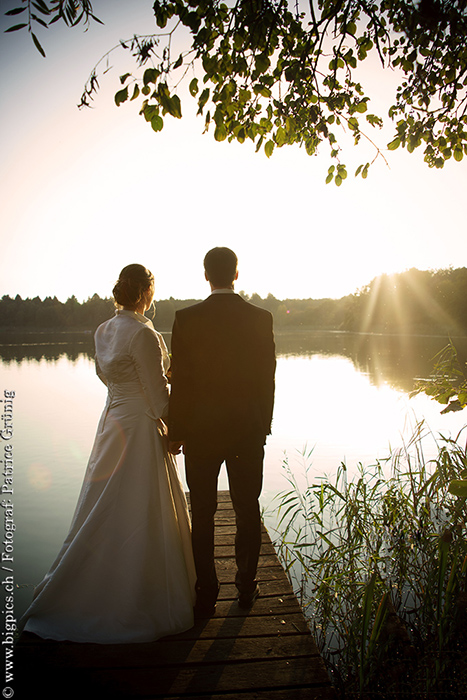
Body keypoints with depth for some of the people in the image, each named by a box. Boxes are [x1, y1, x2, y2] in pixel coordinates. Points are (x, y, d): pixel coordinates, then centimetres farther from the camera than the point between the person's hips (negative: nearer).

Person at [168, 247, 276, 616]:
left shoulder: (187, 318, -10)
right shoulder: (261, 317, -5)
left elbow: (180, 380, -9)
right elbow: (267, 378, -1)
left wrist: (176, 430, 1)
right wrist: (263, 425, 11)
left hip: (200, 431, -1)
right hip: (249, 431, 2)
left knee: (202, 513, 11)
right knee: (248, 511, 16)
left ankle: (206, 595, 22)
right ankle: (247, 588, 30)